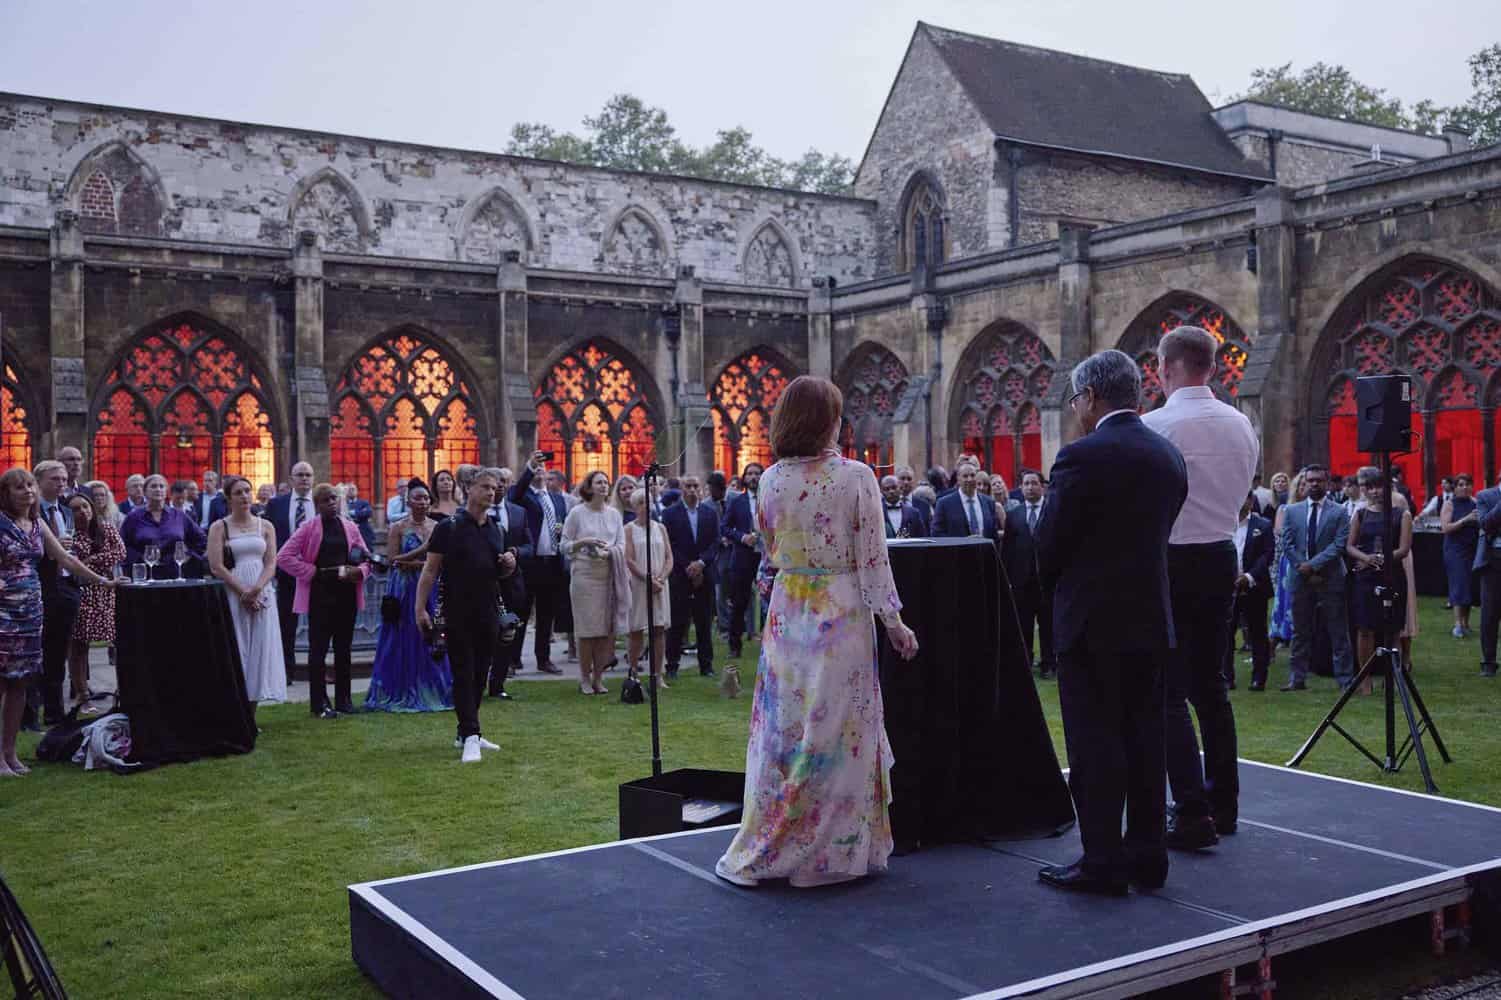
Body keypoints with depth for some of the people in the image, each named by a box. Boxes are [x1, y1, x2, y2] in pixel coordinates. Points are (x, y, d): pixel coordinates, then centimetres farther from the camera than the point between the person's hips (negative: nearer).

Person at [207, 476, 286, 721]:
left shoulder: (265, 526, 9)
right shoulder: (219, 527, 2)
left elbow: (271, 563, 2)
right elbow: (216, 566, -7)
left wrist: (257, 589, -15)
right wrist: (244, 592, -13)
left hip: (262, 594, 2)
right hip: (232, 594, -2)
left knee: (259, 648, 1)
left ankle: (251, 717, 8)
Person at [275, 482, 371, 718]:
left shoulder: (349, 526, 8)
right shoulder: (309, 528, -3)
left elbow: (365, 557, 11)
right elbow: (284, 557, -8)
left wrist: (360, 570, -10)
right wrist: (311, 572, -10)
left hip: (347, 594, 4)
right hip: (320, 595, -4)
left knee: (343, 648, 11)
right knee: (318, 648, 0)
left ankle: (343, 699, 20)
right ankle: (319, 702, 6)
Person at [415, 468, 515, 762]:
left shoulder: (495, 530, 13)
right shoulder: (448, 527, -5)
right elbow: (430, 569, -7)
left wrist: (509, 565, -1)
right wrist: (420, 608, -13)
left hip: (487, 614, 6)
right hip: (458, 614, -6)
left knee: (479, 674, 10)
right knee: (463, 674, -6)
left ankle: (467, 733, 20)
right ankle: (470, 737, -7)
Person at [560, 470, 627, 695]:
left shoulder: (614, 514, 10)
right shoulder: (577, 513, 1)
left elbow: (622, 545, 8)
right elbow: (564, 545, 1)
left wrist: (608, 552, -12)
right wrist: (584, 542, -15)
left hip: (609, 574, 3)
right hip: (584, 574, -3)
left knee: (606, 630, 2)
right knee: (587, 628, -2)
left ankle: (597, 677, 13)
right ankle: (585, 678, 9)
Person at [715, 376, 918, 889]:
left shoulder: (771, 480, -1)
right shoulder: (856, 477, -11)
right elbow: (872, 559, -9)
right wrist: (894, 621, -1)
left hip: (788, 613, 3)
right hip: (843, 613, -3)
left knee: (784, 729, 11)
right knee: (840, 730, 6)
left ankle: (767, 850, 18)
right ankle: (836, 848, 15)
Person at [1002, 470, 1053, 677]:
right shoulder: (1013, 515, 8)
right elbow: (1006, 547, 5)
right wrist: (1007, 576, -1)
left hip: (1047, 577, -2)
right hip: (1021, 578, 2)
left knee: (1047, 623, 3)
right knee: (1023, 624, 7)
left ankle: (1048, 663, 10)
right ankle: (1024, 662, 15)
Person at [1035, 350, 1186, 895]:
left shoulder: (1082, 457, -15)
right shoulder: (1169, 455, 8)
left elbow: (1049, 542, -10)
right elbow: (1159, 532, 11)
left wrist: (1054, 585, 10)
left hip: (1092, 619, -7)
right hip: (1150, 615, 7)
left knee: (1095, 744, -1)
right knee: (1144, 738, 12)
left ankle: (1102, 862, 4)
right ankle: (1147, 855, 19)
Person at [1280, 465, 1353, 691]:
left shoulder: (1339, 513, 1)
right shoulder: (1292, 511, 9)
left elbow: (1339, 545, -8)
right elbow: (1288, 545, 3)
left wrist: (1313, 565, -16)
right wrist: (1304, 569, -8)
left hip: (1330, 579, -2)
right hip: (1301, 579, 2)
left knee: (1338, 632, 1)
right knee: (1300, 632, 8)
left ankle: (1345, 679, 6)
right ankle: (1297, 678, 14)